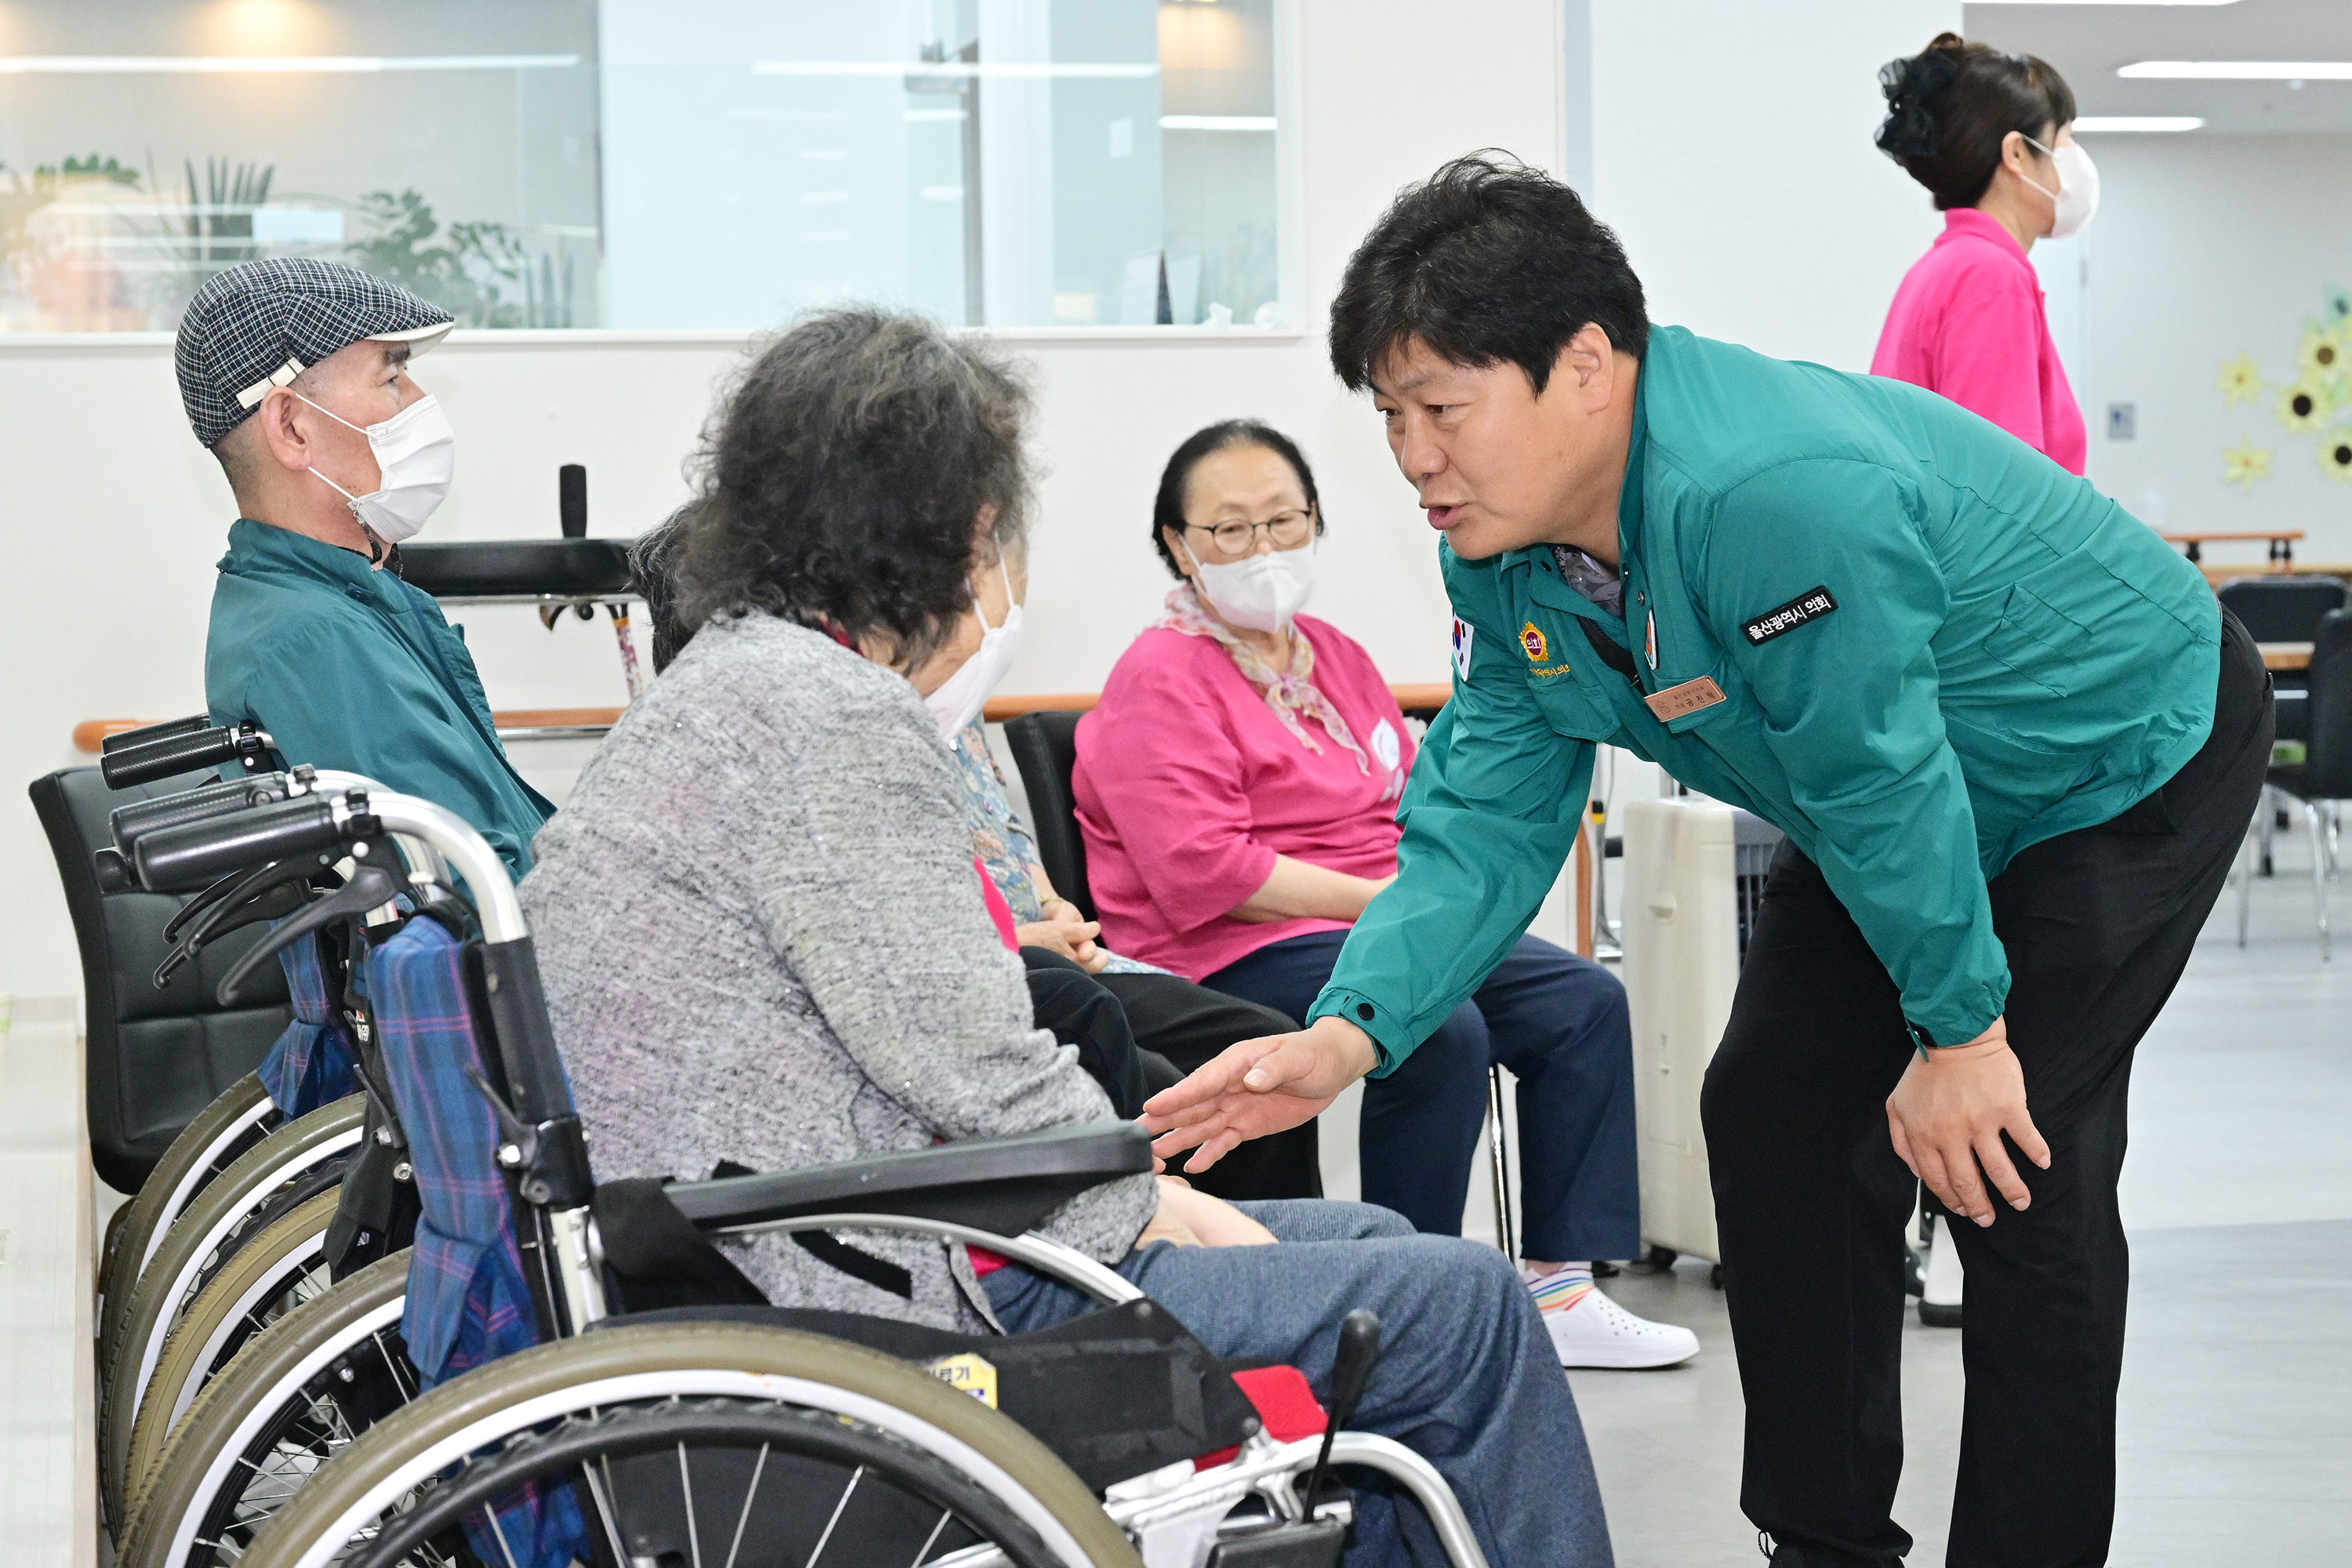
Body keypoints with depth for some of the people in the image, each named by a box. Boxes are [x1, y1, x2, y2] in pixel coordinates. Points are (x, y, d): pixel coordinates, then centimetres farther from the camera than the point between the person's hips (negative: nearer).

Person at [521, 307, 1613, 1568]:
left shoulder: (728, 679, 14)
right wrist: (1158, 1203, -5)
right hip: (890, 1301, -11)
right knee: (1460, 1309, -4)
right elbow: (974, 1066, -19)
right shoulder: (835, 716, -18)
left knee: (1367, 1239, 20)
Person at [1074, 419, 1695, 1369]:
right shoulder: (1160, 681, -7)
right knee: (1441, 1033, -32)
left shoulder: (1335, 656, 20)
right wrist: (1381, 898, -19)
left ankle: (1559, 1288, -8)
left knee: (1587, 1002, -7)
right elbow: (1202, 872, -18)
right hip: (1240, 954, -9)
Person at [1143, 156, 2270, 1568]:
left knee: (2009, 1158, -15)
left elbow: (1885, 781, -33)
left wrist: (1960, 1030, -21)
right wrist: (1350, 1031, -25)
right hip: (1890, 782, 8)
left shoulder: (1775, 495, -41)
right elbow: (1489, 819, -11)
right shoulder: (1501, 551, -12)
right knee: (1778, 1119, 6)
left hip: (2129, 752, -8)